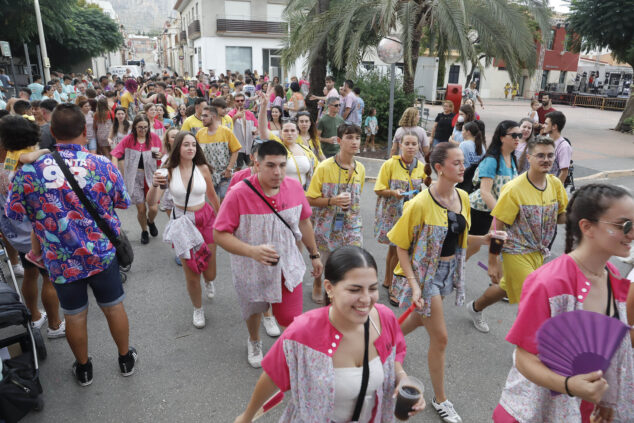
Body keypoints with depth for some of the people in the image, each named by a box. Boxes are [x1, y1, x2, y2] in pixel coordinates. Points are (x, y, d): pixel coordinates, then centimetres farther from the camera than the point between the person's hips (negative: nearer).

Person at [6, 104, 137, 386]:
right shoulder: (104, 166, -14)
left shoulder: (28, 171, -14)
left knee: (75, 316, 19)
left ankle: (83, 368, 39)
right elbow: (123, 202, 0)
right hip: (103, 255, 0)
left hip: (61, 262, 1)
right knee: (114, 308, 18)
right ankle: (126, 358, 37)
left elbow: (14, 214, -2)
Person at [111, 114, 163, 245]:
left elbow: (162, 155, 8)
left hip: (150, 175, 1)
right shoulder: (128, 139, -4)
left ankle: (150, 222, 31)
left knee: (153, 208, -6)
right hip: (134, 177, 0)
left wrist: (159, 156, -16)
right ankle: (144, 231, 30)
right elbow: (115, 155, -3)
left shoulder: (154, 138, -3)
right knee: (141, 209, 1)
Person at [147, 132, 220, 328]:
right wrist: (155, 185, -33)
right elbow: (151, 203, -14)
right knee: (191, 274, 5)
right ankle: (198, 309, 33)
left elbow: (212, 196, 6)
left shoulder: (203, 169, -8)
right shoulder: (169, 171, -10)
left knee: (210, 273, 8)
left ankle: (209, 282, 48)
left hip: (205, 219, 1)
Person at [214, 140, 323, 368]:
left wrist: (314, 254, 12)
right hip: (252, 270, -1)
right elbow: (220, 234, -22)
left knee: (291, 318, 1)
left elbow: (304, 222, 5)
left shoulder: (295, 187, -11)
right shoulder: (238, 194, -25)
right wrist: (252, 251, -36)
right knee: (254, 310, 25)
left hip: (288, 267, 2)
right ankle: (254, 342, 59)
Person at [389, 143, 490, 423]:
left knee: (418, 320, 22)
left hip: (449, 270, 7)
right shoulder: (420, 204, -22)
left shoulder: (462, 197, -1)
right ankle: (440, 399, 24)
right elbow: (401, 247, -15)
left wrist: (484, 239, -8)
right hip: (424, 273, -7)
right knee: (440, 337, 1)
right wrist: (414, 286, -22)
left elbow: (459, 239, 10)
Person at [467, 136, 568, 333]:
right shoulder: (514, 189, -21)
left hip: (539, 252, 7)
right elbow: (497, 228, -18)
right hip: (517, 253, -7)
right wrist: (493, 263, -18)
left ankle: (475, 308, 50)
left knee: (506, 287, 24)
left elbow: (560, 216, 10)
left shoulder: (555, 184, -3)